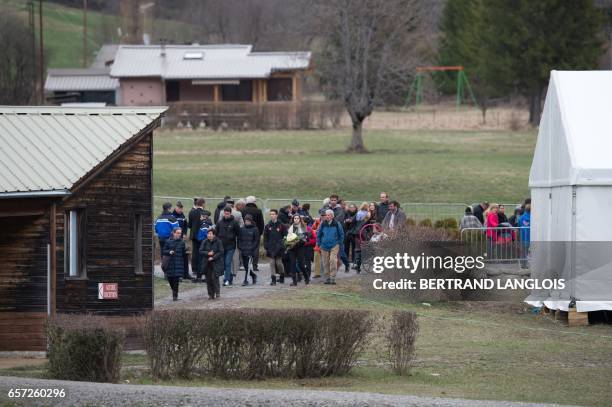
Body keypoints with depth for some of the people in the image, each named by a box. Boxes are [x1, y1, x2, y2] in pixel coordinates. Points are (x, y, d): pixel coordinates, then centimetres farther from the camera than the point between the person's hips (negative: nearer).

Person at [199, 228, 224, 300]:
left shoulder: (218, 242, -3)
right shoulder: (204, 242, 5)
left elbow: (221, 252, -7)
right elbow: (200, 251, 0)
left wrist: (213, 257, -16)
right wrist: (208, 253, -16)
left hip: (216, 263, -3)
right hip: (206, 264, 3)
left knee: (214, 278, -13)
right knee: (208, 279, 3)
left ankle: (217, 291, 6)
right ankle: (211, 294, 11)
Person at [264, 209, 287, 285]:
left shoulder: (281, 225, -1)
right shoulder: (268, 226, 7)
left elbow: (285, 236, 2)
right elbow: (265, 237, 10)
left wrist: (282, 246, -6)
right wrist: (266, 247, 0)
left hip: (279, 248, -2)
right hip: (271, 248, 2)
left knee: (279, 263, 1)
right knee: (272, 263, -1)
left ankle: (282, 276, 25)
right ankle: (273, 279, 0)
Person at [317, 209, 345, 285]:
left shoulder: (337, 224, -2)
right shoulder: (323, 224, 2)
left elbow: (341, 234, 8)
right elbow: (318, 234, 13)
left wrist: (339, 243, 4)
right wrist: (319, 244, 8)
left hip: (334, 245, -2)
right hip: (324, 246, 3)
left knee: (333, 260, -15)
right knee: (326, 262, 4)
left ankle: (333, 277, -13)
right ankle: (328, 277, 15)